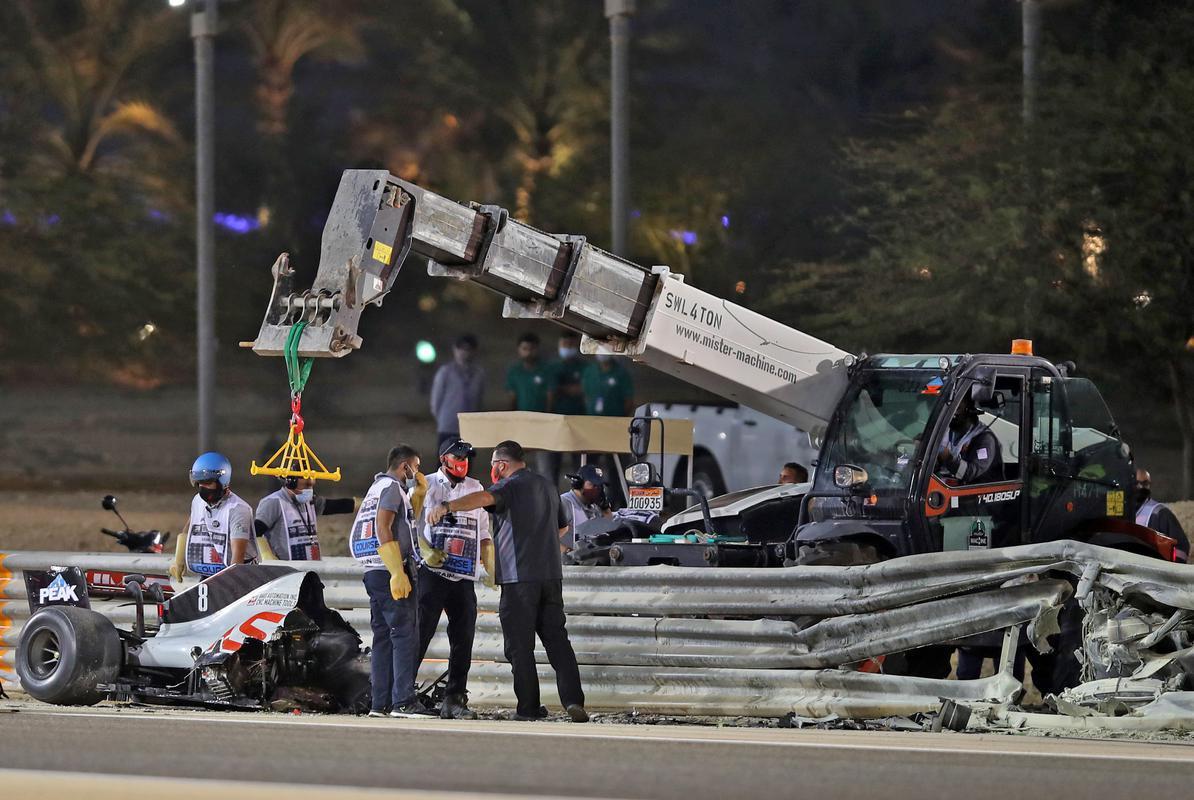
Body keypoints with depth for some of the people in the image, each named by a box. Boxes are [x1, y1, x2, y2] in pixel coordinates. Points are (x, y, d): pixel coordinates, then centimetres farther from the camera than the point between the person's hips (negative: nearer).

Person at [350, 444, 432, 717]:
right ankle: (403, 701, -17)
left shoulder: (376, 488, 22)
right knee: (405, 635, -11)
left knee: (383, 637, 9)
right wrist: (398, 574, -23)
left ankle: (380, 703, 7)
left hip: (373, 573, 10)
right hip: (391, 571, -10)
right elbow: (383, 528, -18)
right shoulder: (392, 487, -7)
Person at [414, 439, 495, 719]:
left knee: (463, 640, 2)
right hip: (432, 572, -5)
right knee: (420, 633, -8)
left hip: (464, 577, 5)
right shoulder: (425, 486, 5)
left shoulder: (475, 489, 20)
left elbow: (483, 533, 24)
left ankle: (454, 699, 6)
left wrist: (490, 569, 15)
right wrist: (426, 551, -20)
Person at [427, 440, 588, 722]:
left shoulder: (512, 486, -7)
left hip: (520, 576, -7)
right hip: (551, 576, 7)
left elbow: (484, 498, -29)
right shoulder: (547, 486, 18)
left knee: (520, 645, 0)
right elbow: (562, 526, 32)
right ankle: (573, 700, -6)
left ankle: (529, 707, 0)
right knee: (557, 639, 8)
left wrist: (447, 506, -42)